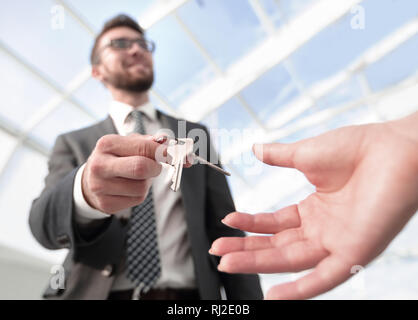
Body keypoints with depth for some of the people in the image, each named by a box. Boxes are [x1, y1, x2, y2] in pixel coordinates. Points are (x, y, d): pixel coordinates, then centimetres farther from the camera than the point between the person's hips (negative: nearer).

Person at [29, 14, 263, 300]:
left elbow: (224, 226, 2)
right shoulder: (73, 144, 5)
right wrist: (85, 190, -33)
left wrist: (249, 295, -9)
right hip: (95, 293, 0)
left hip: (189, 294, 1)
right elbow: (44, 222, -11)